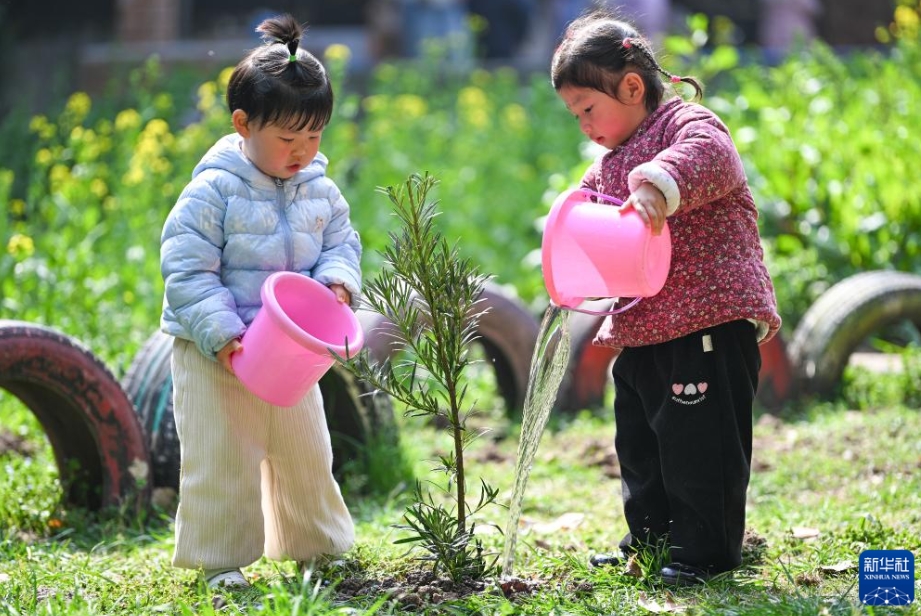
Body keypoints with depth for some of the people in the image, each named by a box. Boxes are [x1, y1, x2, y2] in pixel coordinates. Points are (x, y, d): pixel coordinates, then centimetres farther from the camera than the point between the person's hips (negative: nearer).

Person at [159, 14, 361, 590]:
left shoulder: (320, 189, 0)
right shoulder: (213, 192, -18)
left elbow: (342, 241, 9)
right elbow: (188, 273, -19)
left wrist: (338, 282, -14)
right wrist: (222, 336, -26)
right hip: (217, 356, -5)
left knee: (306, 454, 16)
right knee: (223, 462, 1)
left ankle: (317, 544, 33)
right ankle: (220, 558, 16)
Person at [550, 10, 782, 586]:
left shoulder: (690, 125, -8)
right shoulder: (609, 165, 19)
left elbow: (709, 157, -31)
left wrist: (660, 183, -49)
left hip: (709, 325, -9)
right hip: (642, 333, 9)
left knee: (701, 441, -5)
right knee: (640, 445, 16)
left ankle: (706, 549, 4)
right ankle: (650, 541, 29)